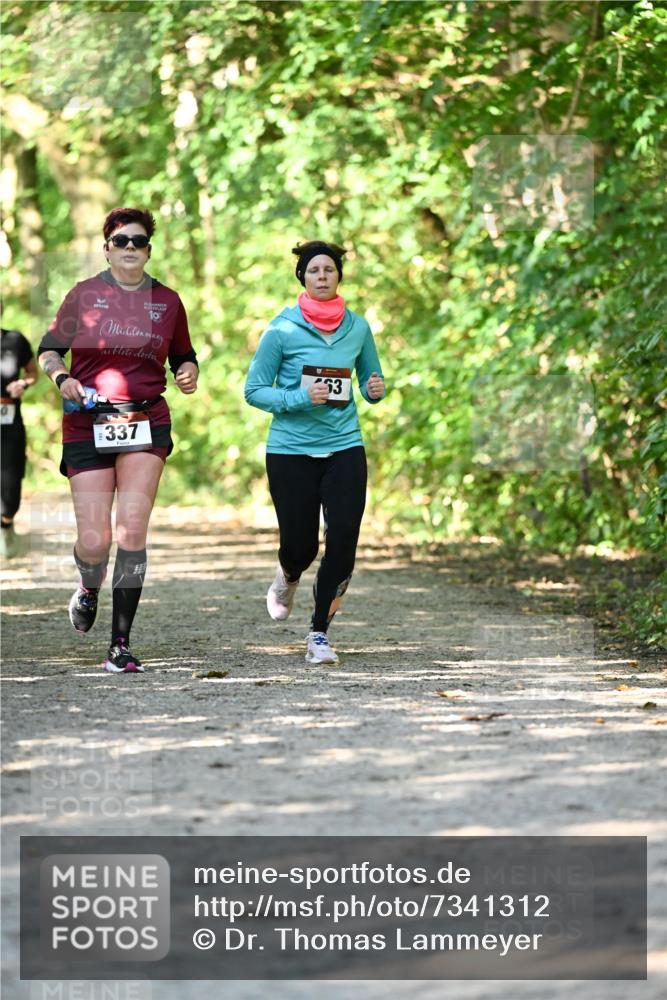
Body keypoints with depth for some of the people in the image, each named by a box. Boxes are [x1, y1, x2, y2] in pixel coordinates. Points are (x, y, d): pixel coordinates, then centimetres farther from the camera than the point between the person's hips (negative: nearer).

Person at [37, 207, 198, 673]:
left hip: (146, 422, 1)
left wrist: (189, 373, 0)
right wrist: (62, 377, -9)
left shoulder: (167, 301, 9)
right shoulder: (84, 295, 4)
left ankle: (122, 644, -7)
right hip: (88, 425, -1)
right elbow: (49, 349, 11)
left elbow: (183, 355, 22)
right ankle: (89, 588, 33)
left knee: (132, 530, -14)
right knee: (94, 541, -6)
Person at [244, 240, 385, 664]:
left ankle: (319, 635, 5)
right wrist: (300, 398, -18)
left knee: (343, 545, -9)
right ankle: (288, 578, 39)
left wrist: (376, 390, -7)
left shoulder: (358, 327, 5)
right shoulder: (282, 329, -5)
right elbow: (255, 390, -3)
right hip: (291, 450, -2)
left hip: (344, 448, 2)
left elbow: (371, 382, 17)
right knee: (299, 545, 0)